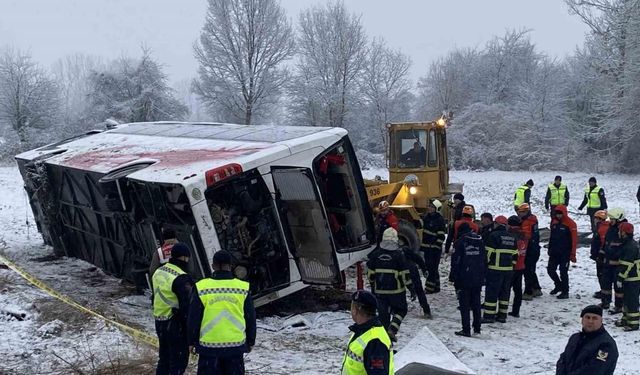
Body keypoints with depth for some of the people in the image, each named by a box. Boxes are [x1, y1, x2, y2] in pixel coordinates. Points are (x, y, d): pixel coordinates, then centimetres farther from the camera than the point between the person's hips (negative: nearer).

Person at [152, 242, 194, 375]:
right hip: (176, 324, -9)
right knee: (178, 361, 0)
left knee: (164, 358, 19)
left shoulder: (158, 272, 7)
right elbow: (186, 306, -20)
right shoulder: (181, 278, -21)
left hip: (159, 323, 9)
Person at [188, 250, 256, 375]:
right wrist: (250, 341, 17)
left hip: (208, 346, -1)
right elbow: (250, 318, 6)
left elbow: (193, 318, 0)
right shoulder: (243, 288, -2)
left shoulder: (201, 288, -5)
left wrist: (192, 341, 12)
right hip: (236, 345, 1)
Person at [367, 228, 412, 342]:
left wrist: (372, 285, 21)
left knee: (383, 313, 12)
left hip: (379, 290, 3)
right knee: (400, 310, 14)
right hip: (396, 290, -3)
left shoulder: (375, 254, -1)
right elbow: (405, 274, -9)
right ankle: (392, 329, -6)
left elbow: (370, 273, 6)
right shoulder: (398, 255, -11)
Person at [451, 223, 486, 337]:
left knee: (464, 305, 0)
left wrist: (454, 278, -4)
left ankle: (466, 330, -2)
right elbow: (484, 260, 12)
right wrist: (483, 276, 17)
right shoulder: (480, 242, 9)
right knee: (476, 304, 14)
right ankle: (477, 328, 18)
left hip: (464, 280, -5)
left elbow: (455, 262, -9)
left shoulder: (460, 242, -8)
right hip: (478, 280, 5)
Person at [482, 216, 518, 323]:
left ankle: (489, 315, -4)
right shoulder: (512, 238, 13)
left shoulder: (494, 235, -9)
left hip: (495, 269, -7)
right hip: (508, 270, 7)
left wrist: (485, 263, -1)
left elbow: (488, 253, -12)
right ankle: (502, 315, 16)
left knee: (491, 292, -3)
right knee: (505, 292, 13)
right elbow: (515, 255, 16)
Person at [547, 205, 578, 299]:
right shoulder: (554, 222, 8)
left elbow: (574, 240, -13)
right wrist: (550, 249, 18)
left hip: (565, 253, -7)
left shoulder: (570, 224, -12)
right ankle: (558, 285, 31)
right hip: (554, 252, 7)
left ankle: (565, 292, 7)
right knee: (550, 269, 8)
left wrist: (572, 254, -14)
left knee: (563, 272, -4)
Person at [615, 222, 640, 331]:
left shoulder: (631, 247, -22)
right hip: (629, 278, 11)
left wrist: (621, 278, -20)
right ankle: (626, 319, 28)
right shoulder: (626, 244, 12)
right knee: (626, 299, 18)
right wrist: (621, 277, 24)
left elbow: (627, 265, -23)